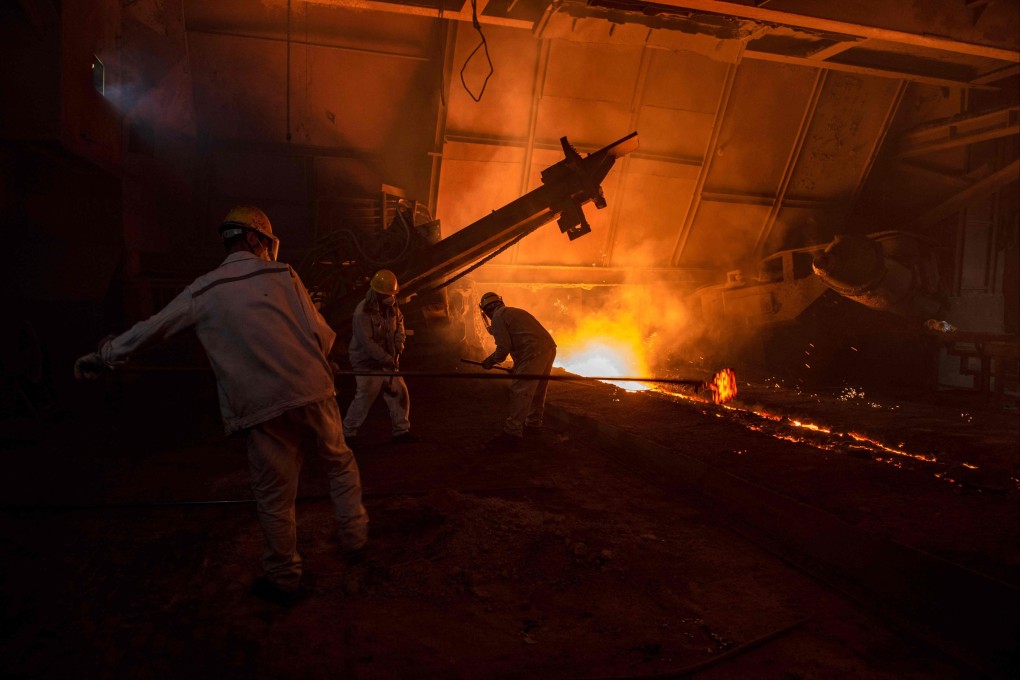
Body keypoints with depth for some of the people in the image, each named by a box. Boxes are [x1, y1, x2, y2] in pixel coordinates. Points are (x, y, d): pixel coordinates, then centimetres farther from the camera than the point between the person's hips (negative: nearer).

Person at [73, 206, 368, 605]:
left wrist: (101, 357, 29)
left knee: (274, 496, 12)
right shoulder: (281, 274, 5)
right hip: (313, 390, 0)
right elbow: (322, 335, 1)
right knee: (340, 463, 23)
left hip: (260, 407, 0)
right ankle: (354, 539, 31)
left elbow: (151, 329, 14)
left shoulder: (203, 292, 8)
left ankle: (284, 579, 27)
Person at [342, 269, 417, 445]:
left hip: (387, 360, 7)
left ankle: (401, 431, 18)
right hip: (367, 363, -7)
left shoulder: (391, 305, 0)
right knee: (364, 399, -5)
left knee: (400, 394, 5)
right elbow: (367, 343, -26)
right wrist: (387, 359, -25)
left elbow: (399, 320, 19)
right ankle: (348, 433, 13)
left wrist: (400, 340, 1)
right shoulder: (363, 312, -23)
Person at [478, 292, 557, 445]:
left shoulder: (498, 317, 0)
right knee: (537, 390, 20)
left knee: (519, 392, -5)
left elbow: (504, 347, -7)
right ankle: (534, 424, 32)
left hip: (535, 353, -9)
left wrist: (490, 361, 9)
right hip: (549, 348, 9)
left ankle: (513, 431, -3)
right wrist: (517, 366, 36)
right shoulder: (513, 312, 28)